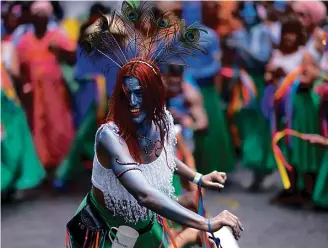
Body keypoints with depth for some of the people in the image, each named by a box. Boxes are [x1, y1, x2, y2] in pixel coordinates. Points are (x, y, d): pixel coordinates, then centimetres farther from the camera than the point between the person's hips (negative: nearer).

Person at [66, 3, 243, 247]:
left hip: (143, 211, 6)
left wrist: (199, 178, -5)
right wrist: (208, 224, -53)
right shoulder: (110, 136, -37)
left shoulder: (163, 120, -17)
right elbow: (145, 195, -49)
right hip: (102, 215, -5)